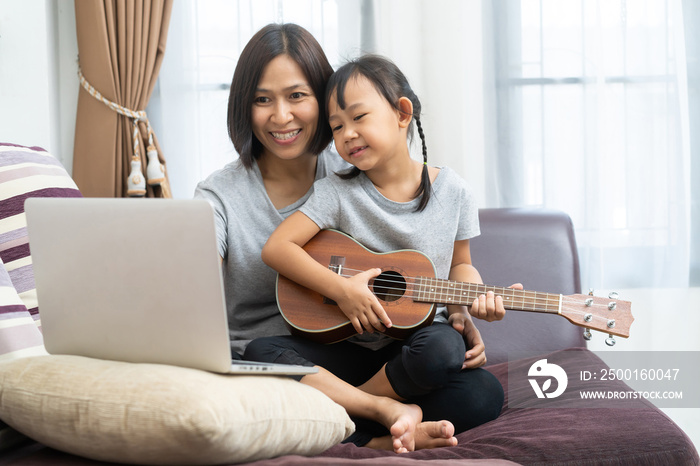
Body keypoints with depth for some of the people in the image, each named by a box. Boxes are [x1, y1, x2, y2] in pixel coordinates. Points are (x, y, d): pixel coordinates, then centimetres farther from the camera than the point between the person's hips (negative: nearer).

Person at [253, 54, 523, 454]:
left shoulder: (451, 190, 1)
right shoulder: (337, 192, -3)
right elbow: (277, 248, -11)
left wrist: (470, 302, -8)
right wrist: (342, 289, -21)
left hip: (421, 338, 1)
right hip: (352, 346, 0)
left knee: (485, 396, -34)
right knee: (260, 352, -26)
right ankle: (390, 411, -30)